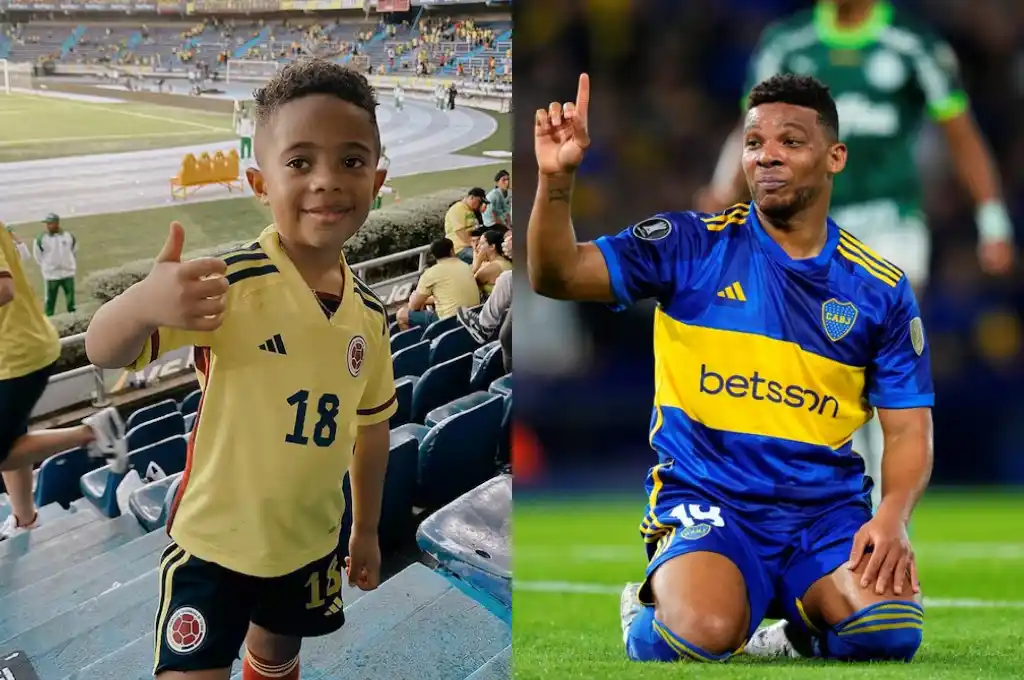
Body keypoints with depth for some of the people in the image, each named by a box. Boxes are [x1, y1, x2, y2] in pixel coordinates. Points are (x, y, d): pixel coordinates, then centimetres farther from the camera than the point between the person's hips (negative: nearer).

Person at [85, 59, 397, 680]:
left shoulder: (369, 313, -4)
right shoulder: (228, 285, -23)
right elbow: (105, 351, -30)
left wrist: (367, 529, 19)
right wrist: (143, 302, -52)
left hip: (311, 541, 6)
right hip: (216, 539, -5)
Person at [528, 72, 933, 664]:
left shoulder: (881, 287, 7)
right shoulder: (691, 245, 2)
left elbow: (908, 429, 8)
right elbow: (557, 275, -7)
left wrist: (894, 518, -11)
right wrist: (556, 180, -25)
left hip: (828, 510, 2)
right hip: (706, 501, -2)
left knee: (891, 630, -27)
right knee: (706, 633, -33)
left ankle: (797, 634, 9)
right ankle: (648, 615, 6)